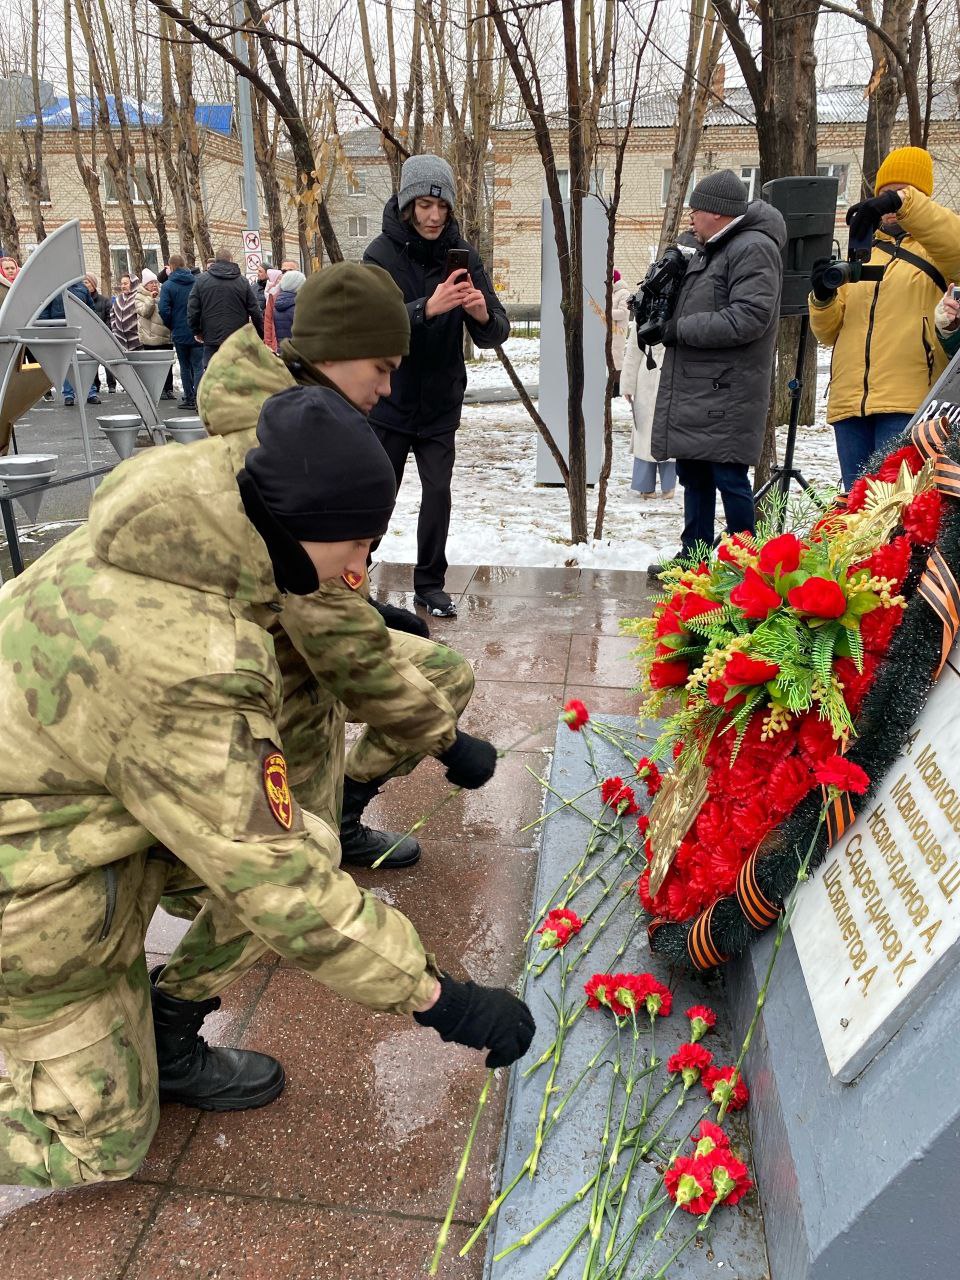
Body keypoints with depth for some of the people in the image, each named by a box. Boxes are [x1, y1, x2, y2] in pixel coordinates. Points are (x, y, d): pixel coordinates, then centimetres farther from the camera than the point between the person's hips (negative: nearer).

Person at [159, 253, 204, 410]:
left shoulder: (168, 286, -6)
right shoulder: (197, 282, 0)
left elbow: (163, 309, -13)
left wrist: (171, 326, 2)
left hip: (180, 333, -1)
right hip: (198, 332, 1)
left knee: (185, 366, 11)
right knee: (198, 365, 1)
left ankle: (189, 398, 15)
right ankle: (199, 398, -7)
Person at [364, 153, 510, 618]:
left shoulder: (462, 254, -2)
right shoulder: (382, 253, -10)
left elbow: (496, 335, -6)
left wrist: (483, 315, -29)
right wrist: (427, 308, -38)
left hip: (440, 404, 2)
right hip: (389, 401, -2)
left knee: (438, 493, 3)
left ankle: (430, 584, 19)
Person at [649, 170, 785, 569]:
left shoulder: (754, 249, -10)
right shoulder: (707, 251, 20)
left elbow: (748, 318, -22)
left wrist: (679, 328, -17)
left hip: (726, 396, -10)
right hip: (692, 390, 10)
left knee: (729, 477, -7)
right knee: (694, 475, 14)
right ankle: (693, 555, 25)